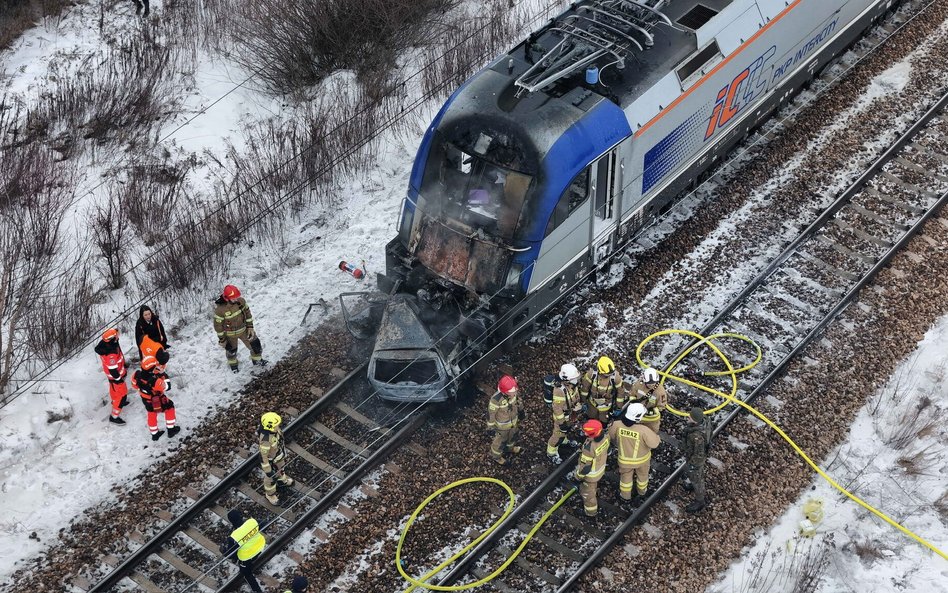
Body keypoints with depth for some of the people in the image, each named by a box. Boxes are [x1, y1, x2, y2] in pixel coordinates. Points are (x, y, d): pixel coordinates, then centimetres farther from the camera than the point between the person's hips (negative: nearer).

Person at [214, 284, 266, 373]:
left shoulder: (241, 301, -21)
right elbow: (218, 325, -20)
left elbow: (247, 312, -3)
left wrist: (250, 327, -2)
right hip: (230, 333, -3)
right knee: (231, 350, 22)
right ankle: (233, 363, 55)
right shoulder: (220, 309, -34)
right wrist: (222, 339, -11)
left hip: (243, 329, 3)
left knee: (255, 344, 12)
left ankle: (257, 359, 43)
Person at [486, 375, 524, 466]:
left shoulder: (513, 392, -25)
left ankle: (510, 448, 65)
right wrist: (491, 427, -13)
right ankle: (496, 456, 52)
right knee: (500, 441, 23)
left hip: (513, 421, 5)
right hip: (502, 425, -5)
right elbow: (491, 413, -25)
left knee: (512, 435, 33)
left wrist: (520, 411, 15)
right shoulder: (496, 399, -42)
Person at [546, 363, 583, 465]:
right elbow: (557, 408, -32)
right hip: (562, 416, -8)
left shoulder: (572, 385, -17)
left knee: (567, 429, 33)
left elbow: (576, 396, 6)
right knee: (559, 434, 9)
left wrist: (579, 406, 17)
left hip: (571, 414, 8)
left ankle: (566, 439, 62)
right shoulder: (559, 391, -41)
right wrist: (561, 422, -24)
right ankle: (551, 452, 30)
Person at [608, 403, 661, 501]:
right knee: (642, 475, 31)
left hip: (625, 459, 1)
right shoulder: (644, 430, -38)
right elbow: (654, 443, -24)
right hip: (642, 459, -1)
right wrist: (657, 439, 0)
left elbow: (611, 436, -8)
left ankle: (626, 495, 48)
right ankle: (641, 490, 56)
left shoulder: (617, 425, -29)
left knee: (626, 476, 28)